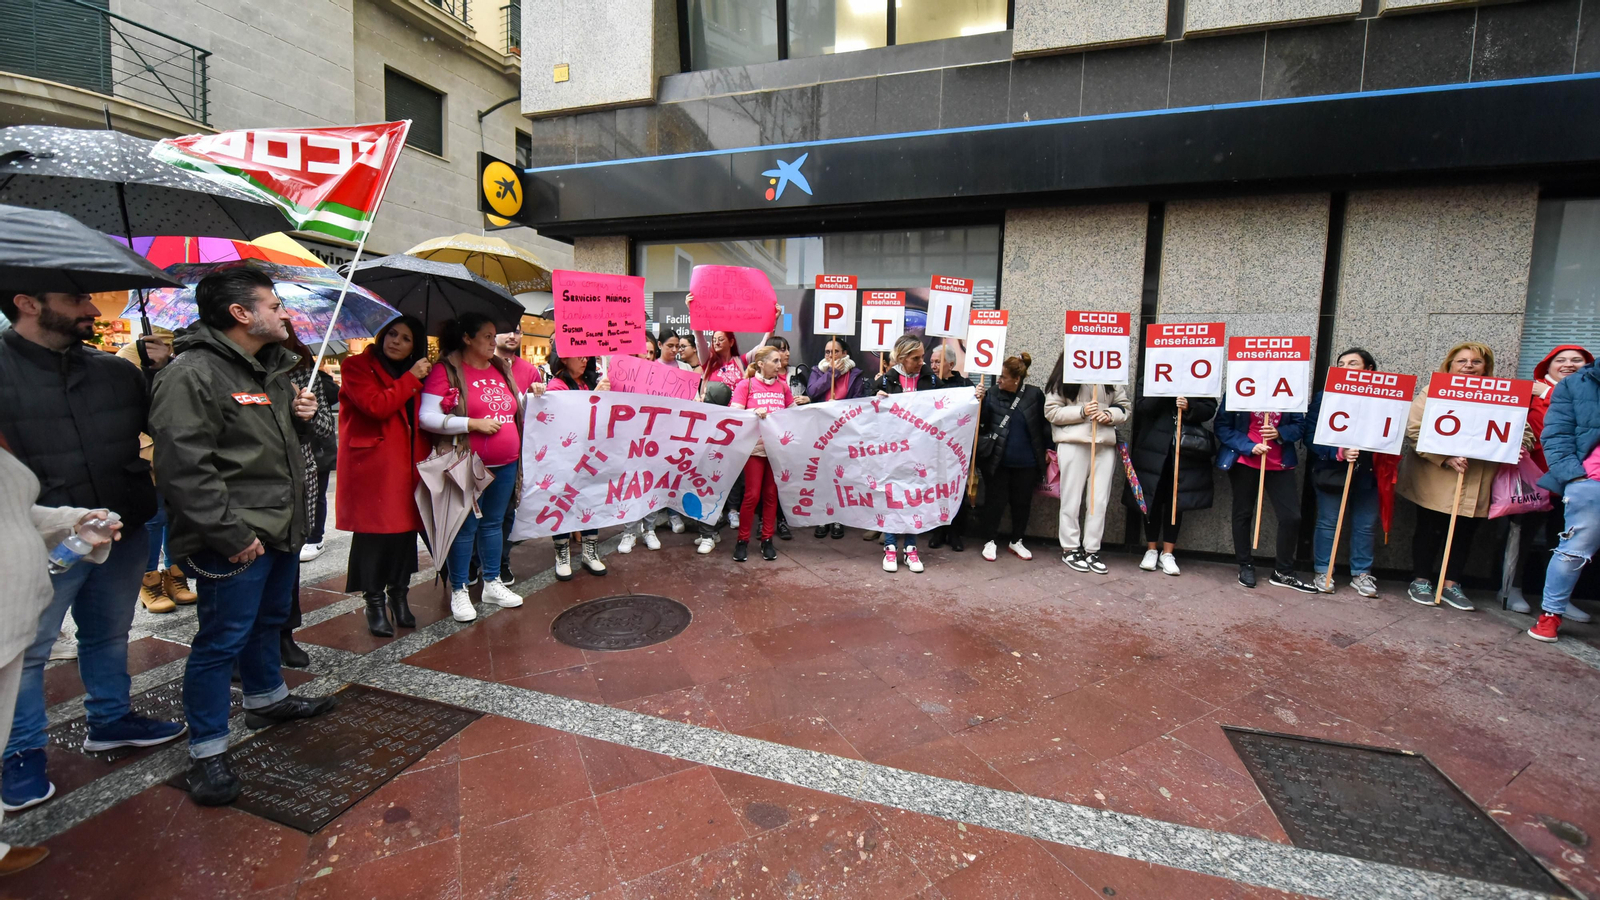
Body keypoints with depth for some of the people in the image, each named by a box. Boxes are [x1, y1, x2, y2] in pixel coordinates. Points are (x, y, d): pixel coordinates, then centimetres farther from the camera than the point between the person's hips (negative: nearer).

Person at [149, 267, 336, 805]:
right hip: (236, 541, -9)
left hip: (282, 528, 9)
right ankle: (207, 752, 16)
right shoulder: (191, 374, -17)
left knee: (269, 620, 24)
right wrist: (230, 535, -22)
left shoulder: (272, 368, 13)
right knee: (222, 640, 1)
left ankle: (267, 699, 45)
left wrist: (301, 415, 3)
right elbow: (185, 467, -22)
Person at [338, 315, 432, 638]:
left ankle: (399, 597, 19)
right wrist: (411, 378, -11)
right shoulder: (357, 366, 0)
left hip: (406, 466, 5)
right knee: (373, 532, -1)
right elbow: (376, 406, -17)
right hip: (371, 467, -5)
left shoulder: (414, 375, 17)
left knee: (405, 529, 6)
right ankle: (375, 603, 11)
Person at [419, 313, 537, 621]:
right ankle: (459, 591, 18)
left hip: (506, 464, 6)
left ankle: (492, 583, 28)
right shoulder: (446, 370, -7)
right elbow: (426, 417, -14)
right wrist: (474, 424, -18)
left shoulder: (502, 368, 11)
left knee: (494, 523, 15)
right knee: (466, 527, 3)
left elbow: (518, 408, 24)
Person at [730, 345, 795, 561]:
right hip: (755, 447, -3)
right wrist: (754, 412, -24)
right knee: (752, 494, -3)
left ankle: (767, 540, 19)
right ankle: (742, 540, 12)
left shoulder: (783, 386, 8)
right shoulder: (746, 385, -2)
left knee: (771, 494, 8)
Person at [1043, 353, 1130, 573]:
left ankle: (1092, 550, 15)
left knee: (1100, 500, 5)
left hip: (1105, 445, 3)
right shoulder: (1062, 378, 1)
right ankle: (1070, 549, 16)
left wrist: (1109, 415, -10)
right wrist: (1081, 411, -15)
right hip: (1073, 444, -3)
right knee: (1072, 499, 4)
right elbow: (1051, 411, -4)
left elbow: (1125, 406, 11)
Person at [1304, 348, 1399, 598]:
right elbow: (1311, 436, -8)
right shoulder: (1324, 397, -4)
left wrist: (1387, 470, -6)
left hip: (1368, 473, 2)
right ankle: (1323, 571, 17)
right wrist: (1338, 453, -21)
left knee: (1366, 525, 9)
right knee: (1328, 523, 5)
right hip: (1332, 471, -2)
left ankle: (1361, 573, 23)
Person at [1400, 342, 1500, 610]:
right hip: (1435, 481, -4)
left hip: (1476, 484, 4)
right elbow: (1414, 430, -14)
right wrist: (1446, 458, -22)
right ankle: (1420, 581, 18)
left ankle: (1450, 584, 22)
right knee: (1430, 530, 5)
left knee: (1463, 533, 10)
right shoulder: (1433, 393, -4)